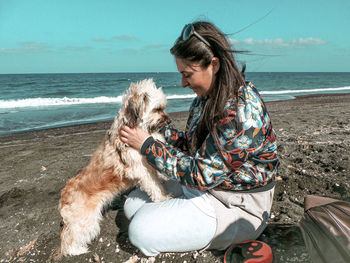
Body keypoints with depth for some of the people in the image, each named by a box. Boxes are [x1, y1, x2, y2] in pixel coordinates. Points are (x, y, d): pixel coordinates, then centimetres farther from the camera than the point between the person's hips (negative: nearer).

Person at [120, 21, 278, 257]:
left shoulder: (242, 110, -28)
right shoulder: (207, 98, 1)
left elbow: (201, 175, -27)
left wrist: (147, 144, -21)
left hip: (236, 208, -8)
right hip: (204, 186, 9)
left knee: (142, 230, -17)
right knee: (133, 204, 7)